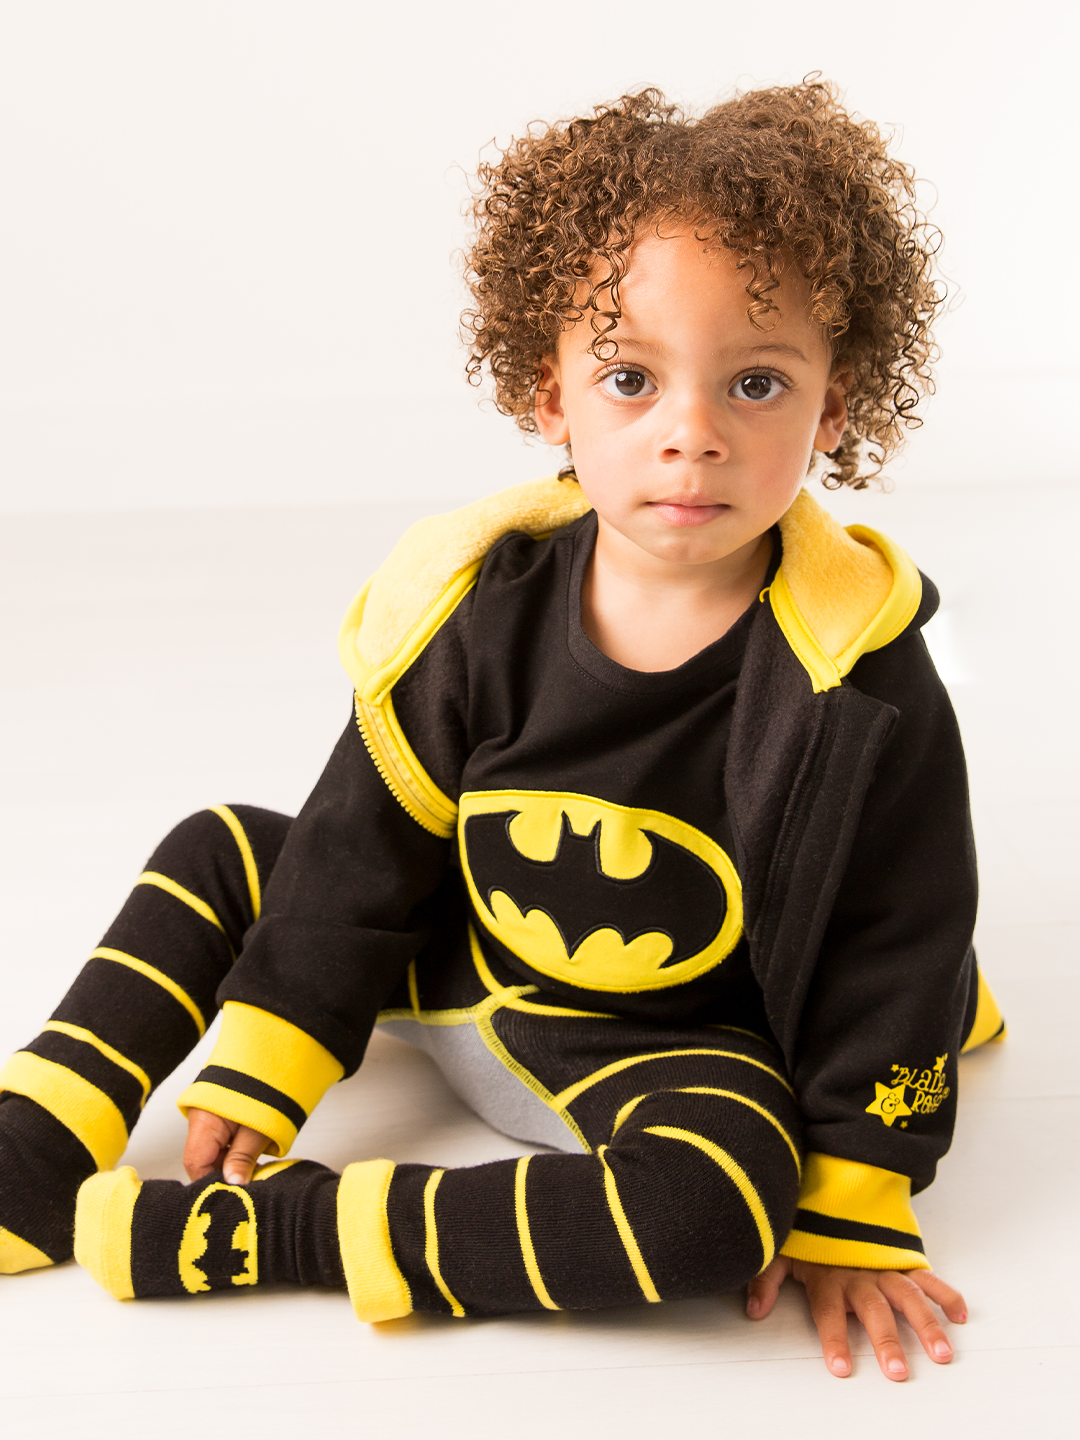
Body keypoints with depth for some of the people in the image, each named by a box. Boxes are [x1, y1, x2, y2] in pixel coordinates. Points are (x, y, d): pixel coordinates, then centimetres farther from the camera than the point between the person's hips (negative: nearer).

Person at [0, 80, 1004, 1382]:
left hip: (675, 1047, -4)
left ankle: (239, 1232, -27)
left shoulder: (857, 686, -24)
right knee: (218, 851, 4)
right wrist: (258, 1077, 0)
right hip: (455, 969, 4)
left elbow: (886, 957, -14)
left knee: (713, 1210, -35)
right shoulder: (483, 610, -15)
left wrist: (848, 1211, -11)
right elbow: (363, 851, -5)